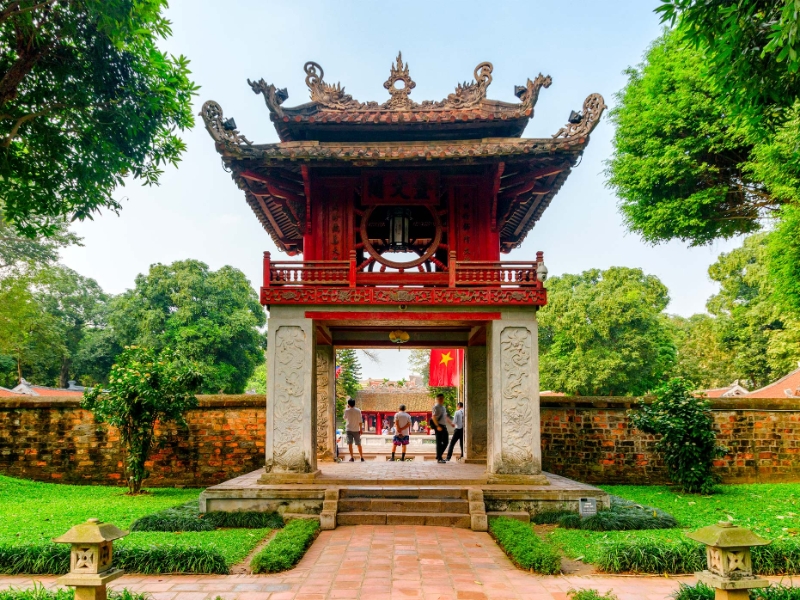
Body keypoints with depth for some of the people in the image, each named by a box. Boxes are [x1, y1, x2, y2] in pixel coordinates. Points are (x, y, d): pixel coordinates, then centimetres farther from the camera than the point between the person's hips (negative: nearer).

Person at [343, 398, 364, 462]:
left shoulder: (347, 410, -6)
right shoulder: (358, 410, -4)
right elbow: (360, 421, -4)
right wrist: (361, 429, 4)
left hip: (349, 429, -1)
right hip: (356, 430, 1)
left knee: (350, 443, -1)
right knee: (358, 444, 9)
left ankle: (352, 457, -7)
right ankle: (362, 457, 11)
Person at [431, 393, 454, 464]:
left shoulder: (443, 407, 18)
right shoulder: (436, 407, -9)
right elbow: (433, 417, -16)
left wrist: (451, 423, 18)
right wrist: (437, 426, -23)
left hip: (444, 426, 8)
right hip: (438, 426, -8)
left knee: (445, 442, 9)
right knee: (439, 442, -3)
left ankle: (439, 456, 22)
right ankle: (439, 458, 2)